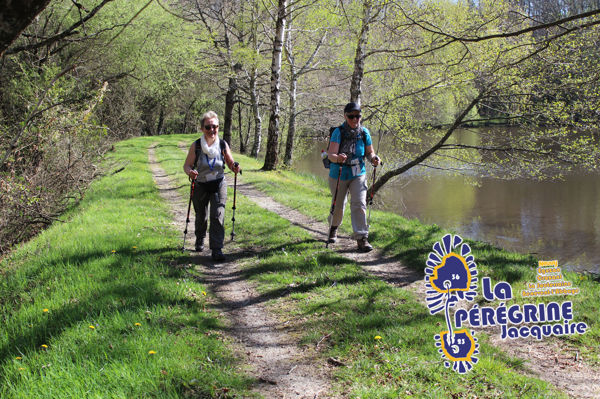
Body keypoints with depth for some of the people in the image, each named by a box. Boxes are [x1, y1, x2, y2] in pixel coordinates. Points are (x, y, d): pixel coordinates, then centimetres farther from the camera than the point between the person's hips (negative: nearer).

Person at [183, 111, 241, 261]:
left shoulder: (223, 145, -5)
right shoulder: (196, 146, -10)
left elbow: (231, 163, 4)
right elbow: (187, 165, -9)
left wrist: (235, 168, -19)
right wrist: (190, 172, -32)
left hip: (218, 185, 0)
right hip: (200, 186, 0)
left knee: (217, 216, -14)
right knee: (201, 216, 16)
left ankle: (217, 249, -13)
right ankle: (200, 240, 44)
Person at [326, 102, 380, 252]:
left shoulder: (364, 132, -4)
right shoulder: (338, 132, -16)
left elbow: (369, 152, 7)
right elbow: (330, 154, -25)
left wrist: (374, 158, -16)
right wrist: (338, 158, -47)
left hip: (358, 174, 2)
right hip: (338, 175, -1)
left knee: (359, 204, -14)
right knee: (338, 205, 14)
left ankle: (362, 238, -14)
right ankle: (334, 227, 45)